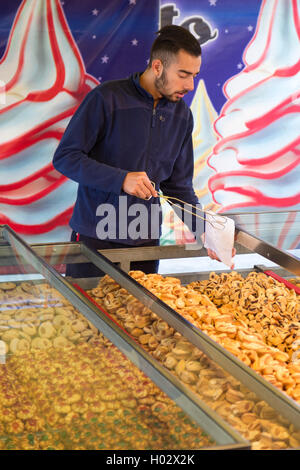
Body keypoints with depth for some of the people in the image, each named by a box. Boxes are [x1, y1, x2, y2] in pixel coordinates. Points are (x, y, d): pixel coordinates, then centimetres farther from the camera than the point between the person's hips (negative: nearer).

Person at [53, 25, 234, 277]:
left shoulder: (182, 114, 6)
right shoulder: (107, 98, -11)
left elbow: (179, 185, 11)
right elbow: (65, 157, -12)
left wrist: (203, 229, -3)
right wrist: (121, 179, -23)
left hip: (146, 239, 5)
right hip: (96, 237, -4)